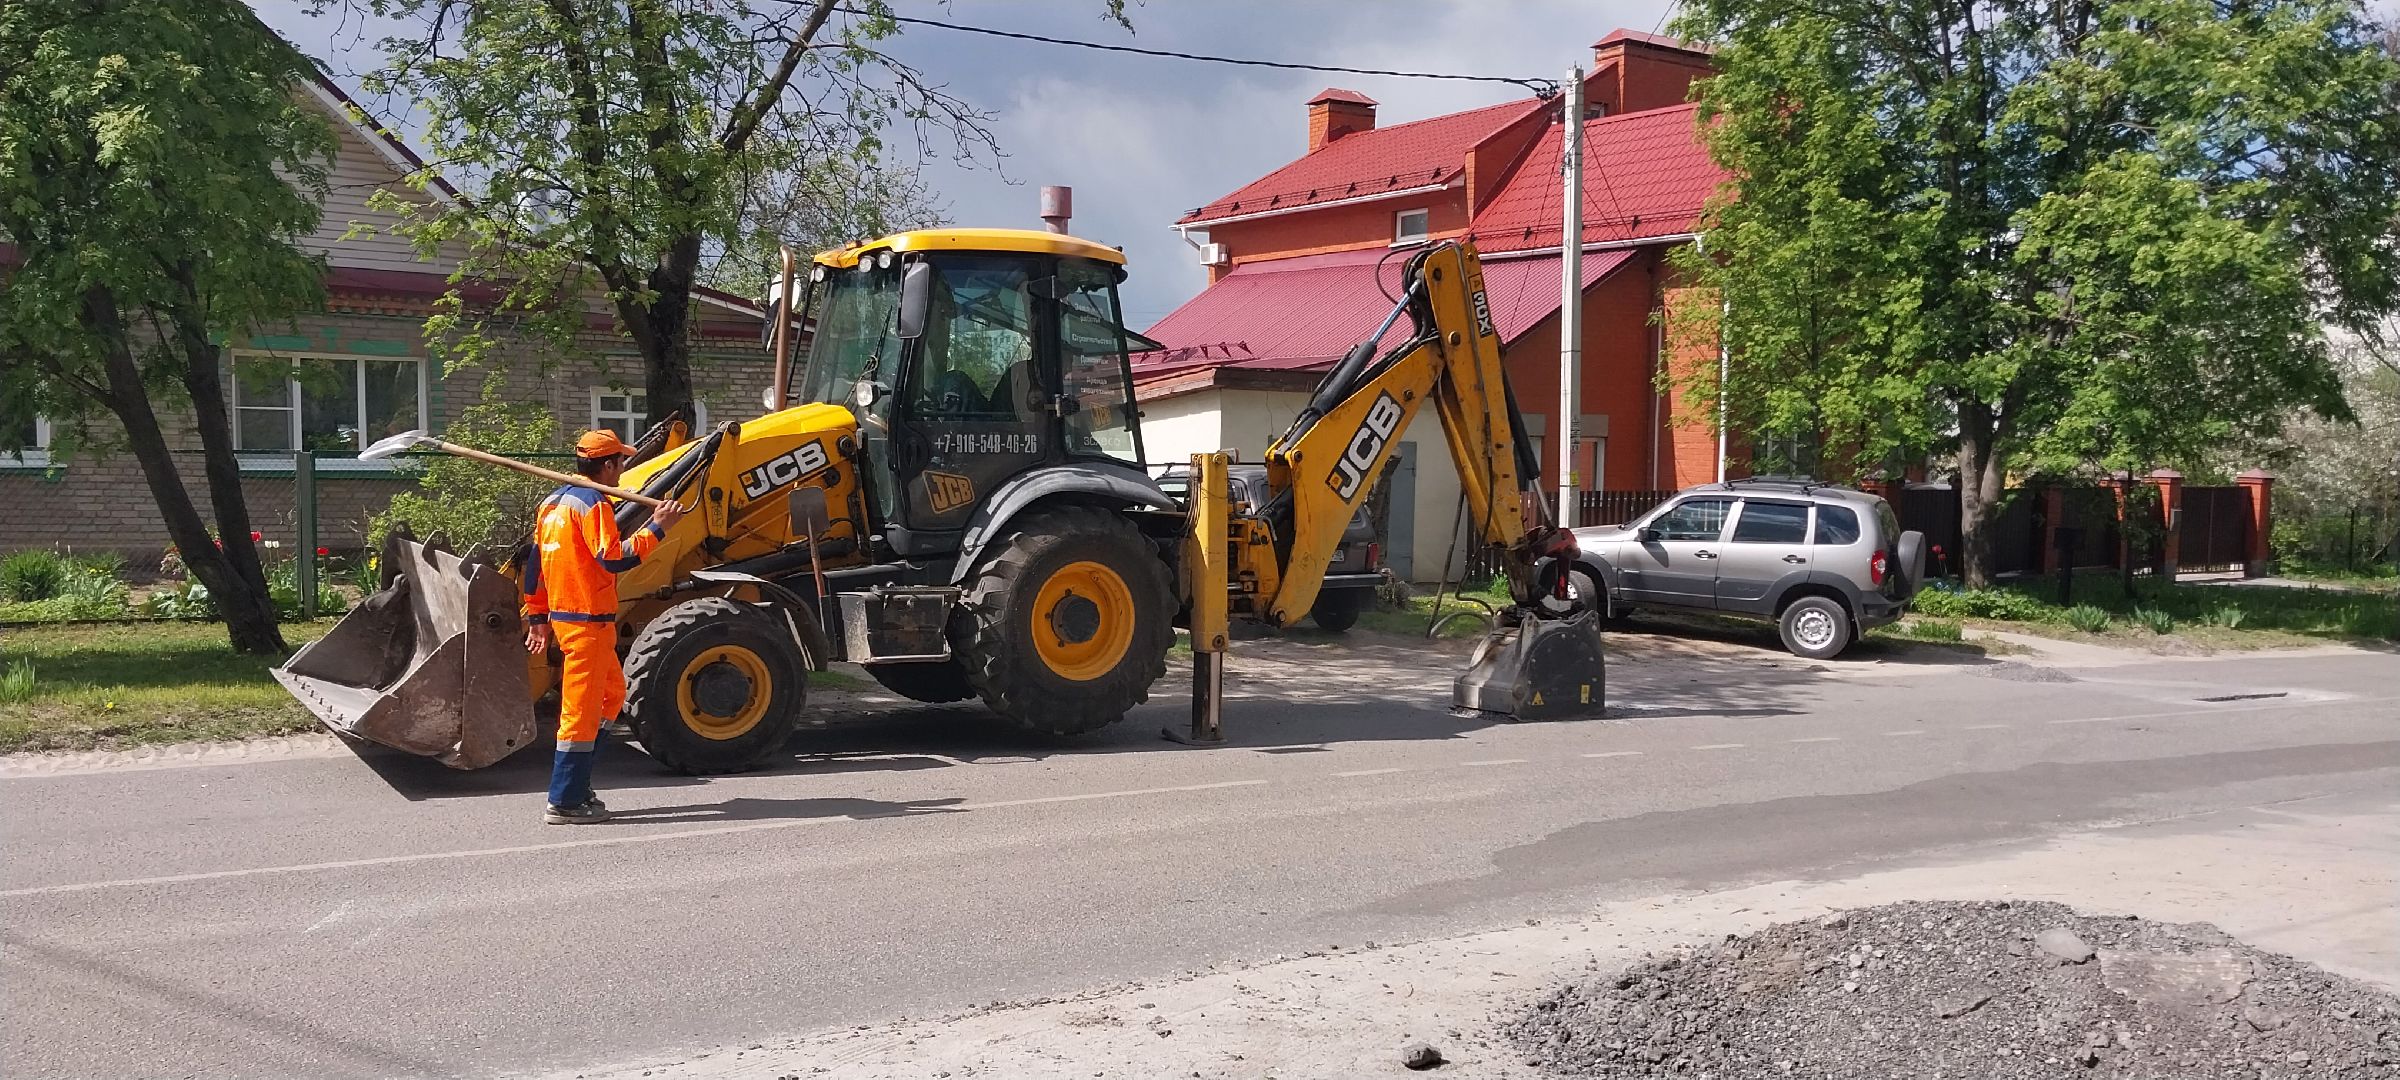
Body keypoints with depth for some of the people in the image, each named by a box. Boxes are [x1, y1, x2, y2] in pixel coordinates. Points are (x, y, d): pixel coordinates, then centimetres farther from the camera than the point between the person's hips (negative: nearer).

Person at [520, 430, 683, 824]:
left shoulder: (554, 502, 14)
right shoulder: (594, 504, -15)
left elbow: (535, 563, 17)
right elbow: (614, 559, -24)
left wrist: (537, 617, 22)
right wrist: (656, 529, -18)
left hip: (561, 614, 10)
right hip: (588, 621, -10)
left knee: (612, 694, 21)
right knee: (581, 710, -4)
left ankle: (576, 782, 21)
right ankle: (564, 803, 0)